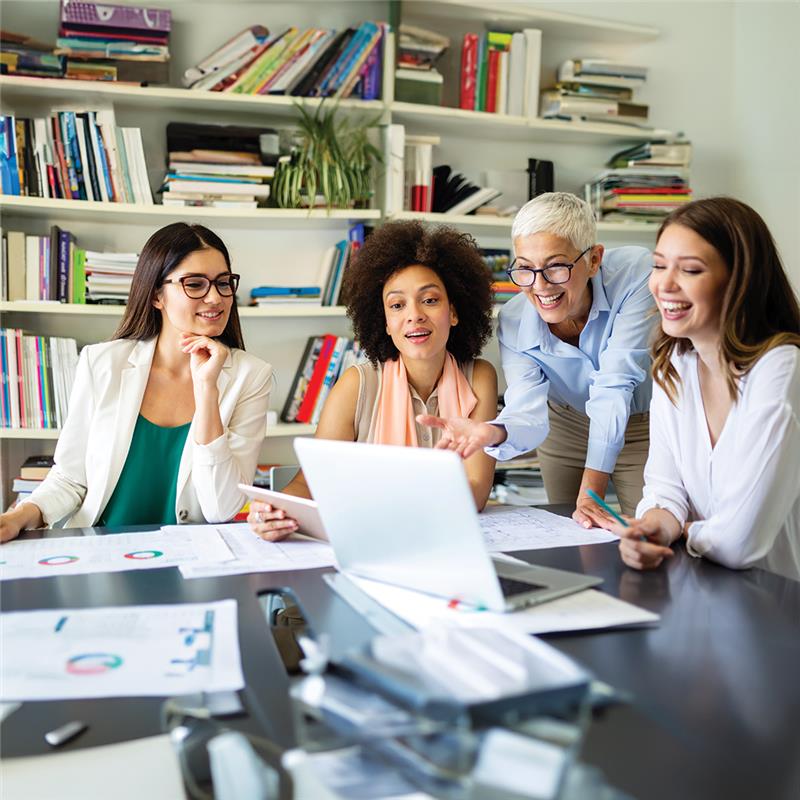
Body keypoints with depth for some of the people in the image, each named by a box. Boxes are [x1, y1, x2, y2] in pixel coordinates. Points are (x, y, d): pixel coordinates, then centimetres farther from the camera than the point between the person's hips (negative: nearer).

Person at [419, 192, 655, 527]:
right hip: (567, 427, 2)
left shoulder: (635, 272, -30)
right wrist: (492, 433, -56)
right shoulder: (513, 323, -22)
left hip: (644, 426, -2)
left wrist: (592, 490, -38)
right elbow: (528, 412, -31)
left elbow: (614, 387, -34)